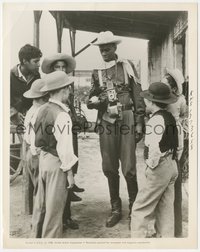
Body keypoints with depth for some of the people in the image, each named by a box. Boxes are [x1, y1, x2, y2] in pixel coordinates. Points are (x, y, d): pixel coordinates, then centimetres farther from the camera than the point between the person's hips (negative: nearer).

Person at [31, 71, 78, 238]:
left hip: (43, 157, 8)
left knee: (41, 202, 22)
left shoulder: (43, 109, 3)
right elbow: (64, 146, -21)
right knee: (54, 208, 7)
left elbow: (39, 139, 6)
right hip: (56, 162, -8)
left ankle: (38, 235, 39)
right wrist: (69, 172, -15)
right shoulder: (62, 115, -21)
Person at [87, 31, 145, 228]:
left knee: (128, 169, -5)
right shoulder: (97, 73, 13)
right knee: (109, 168, 6)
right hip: (106, 124, 3)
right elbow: (90, 101, 13)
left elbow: (138, 97, 2)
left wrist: (139, 124, -3)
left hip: (126, 122, -3)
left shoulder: (127, 66, 5)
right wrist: (96, 101, -11)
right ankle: (115, 209, 23)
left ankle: (134, 208, 18)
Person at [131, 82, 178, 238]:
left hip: (159, 168, -9)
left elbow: (155, 148, -27)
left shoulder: (155, 120, -18)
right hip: (172, 166, 9)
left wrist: (151, 166, -14)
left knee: (141, 209, 1)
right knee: (166, 208, 18)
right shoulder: (170, 117, 9)